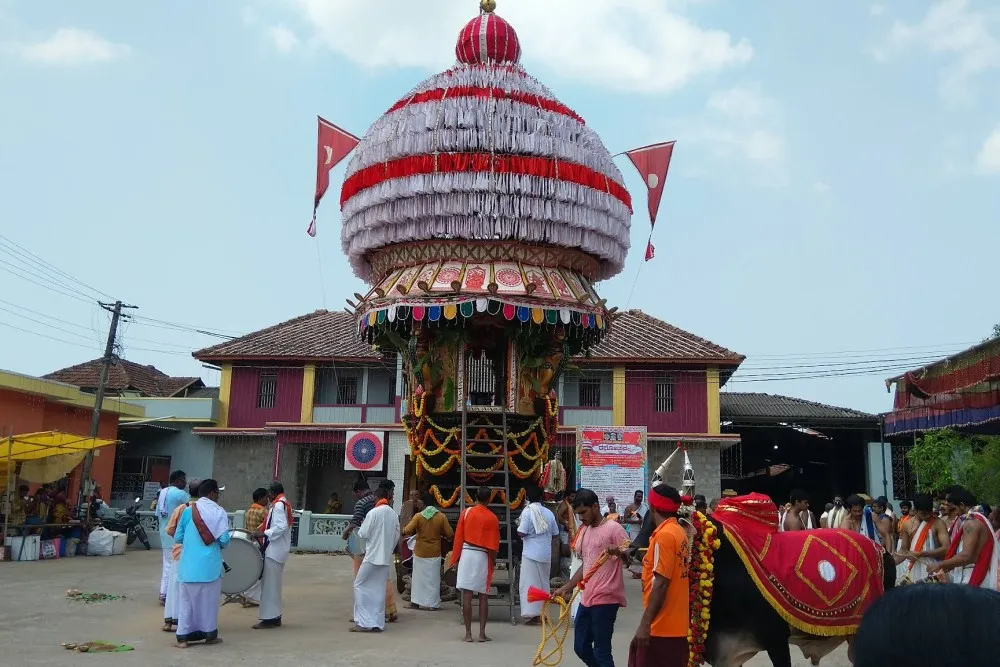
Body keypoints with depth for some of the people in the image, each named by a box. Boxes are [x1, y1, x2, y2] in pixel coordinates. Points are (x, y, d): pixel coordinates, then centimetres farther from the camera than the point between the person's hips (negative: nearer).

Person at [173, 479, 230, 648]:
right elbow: (224, 539, -12)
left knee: (186, 599, 10)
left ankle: (183, 636, 8)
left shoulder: (188, 511, 0)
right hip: (210, 565, -2)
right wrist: (220, 545, 11)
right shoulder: (219, 512, -6)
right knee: (209, 599, 10)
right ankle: (210, 634, 18)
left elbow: (178, 537, 4)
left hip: (189, 564, 2)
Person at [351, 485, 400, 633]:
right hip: (386, 558, 6)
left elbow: (363, 534, -11)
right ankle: (378, 623, 11)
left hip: (372, 556, -6)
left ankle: (364, 622, -2)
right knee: (379, 589, 11)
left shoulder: (373, 512, -14)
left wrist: (362, 525, 9)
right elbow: (396, 536, 10)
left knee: (360, 585, 4)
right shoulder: (393, 514, 5)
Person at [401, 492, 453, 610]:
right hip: (435, 552, 0)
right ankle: (432, 603, 8)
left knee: (419, 576, 11)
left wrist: (404, 529, 8)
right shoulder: (441, 516, -7)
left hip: (420, 552, 0)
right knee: (433, 577, 8)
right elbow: (450, 534, -5)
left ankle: (416, 602, 14)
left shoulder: (418, 516, -10)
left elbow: (406, 531, -14)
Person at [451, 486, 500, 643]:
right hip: (483, 557, 0)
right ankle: (482, 633, 7)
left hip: (466, 554, 0)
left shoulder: (466, 513, 0)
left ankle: (468, 633, 2)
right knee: (483, 597, 7)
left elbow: (458, 537, 0)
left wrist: (455, 558, 6)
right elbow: (494, 545, 1)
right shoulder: (492, 518, -2)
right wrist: (492, 563, 14)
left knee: (467, 596, 0)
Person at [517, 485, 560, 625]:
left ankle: (531, 614, -2)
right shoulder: (549, 513, 4)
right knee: (543, 582, 14)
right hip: (546, 554, 5)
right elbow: (555, 533, 10)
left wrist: (518, 525, 4)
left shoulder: (527, 511, -11)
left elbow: (521, 533, -16)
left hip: (531, 553, -5)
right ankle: (542, 614, 20)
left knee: (529, 583, 1)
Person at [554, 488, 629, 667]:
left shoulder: (614, 529, -9)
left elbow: (631, 560, -12)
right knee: (581, 647, 15)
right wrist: (566, 588, 19)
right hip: (586, 598, 8)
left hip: (605, 600, -8)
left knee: (601, 652, -4)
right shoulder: (584, 531, 14)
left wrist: (619, 552, -32)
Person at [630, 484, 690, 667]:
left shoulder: (664, 535, -16)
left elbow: (661, 583, -21)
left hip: (662, 626, -9)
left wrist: (645, 623, -19)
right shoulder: (679, 532, 10)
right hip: (676, 625, 9)